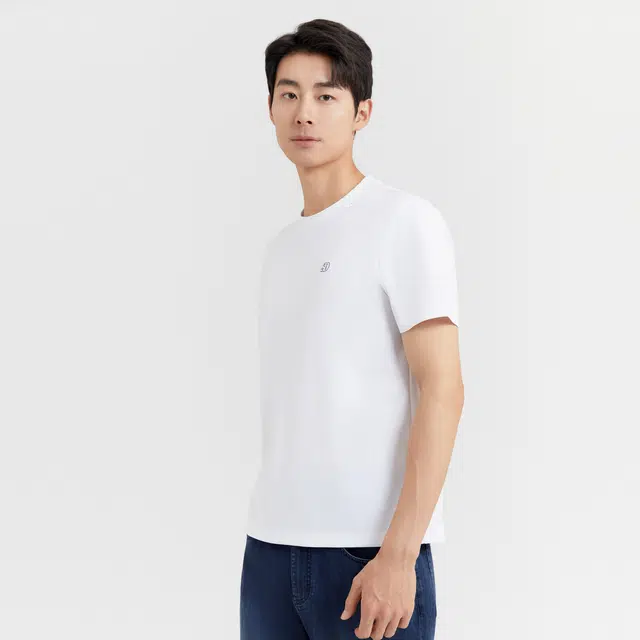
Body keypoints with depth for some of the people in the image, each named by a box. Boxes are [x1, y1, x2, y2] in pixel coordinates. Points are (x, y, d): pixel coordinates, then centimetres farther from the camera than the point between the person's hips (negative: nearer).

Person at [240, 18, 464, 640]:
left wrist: (399, 553, -16)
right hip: (269, 546, 6)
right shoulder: (280, 246, 15)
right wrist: (270, 535, 9)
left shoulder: (406, 222, -5)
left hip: (369, 551, -6)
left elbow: (442, 390, -11)